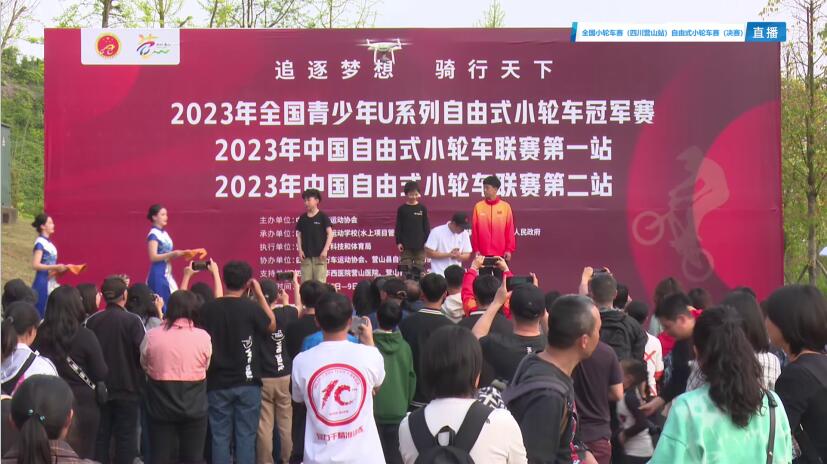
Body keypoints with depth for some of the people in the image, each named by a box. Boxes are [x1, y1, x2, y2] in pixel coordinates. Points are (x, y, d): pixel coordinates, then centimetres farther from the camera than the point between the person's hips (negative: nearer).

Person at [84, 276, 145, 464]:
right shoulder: (132, 320, -14)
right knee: (126, 436, 4)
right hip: (128, 388, -3)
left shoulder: (92, 321, -3)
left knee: (100, 436, 12)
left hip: (100, 389, 3)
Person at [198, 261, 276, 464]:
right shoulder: (251, 308, -11)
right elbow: (272, 326, 7)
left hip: (218, 383, 2)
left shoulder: (207, 309, -5)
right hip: (247, 383, -2)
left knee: (220, 437, 7)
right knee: (246, 437, 4)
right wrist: (259, 294, 8)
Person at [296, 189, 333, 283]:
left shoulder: (323, 217, -1)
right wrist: (300, 250, 2)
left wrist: (325, 250, -11)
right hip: (306, 256, 4)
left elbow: (330, 234, -3)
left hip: (319, 255, -4)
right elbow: (299, 235, 14)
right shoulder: (302, 218, 11)